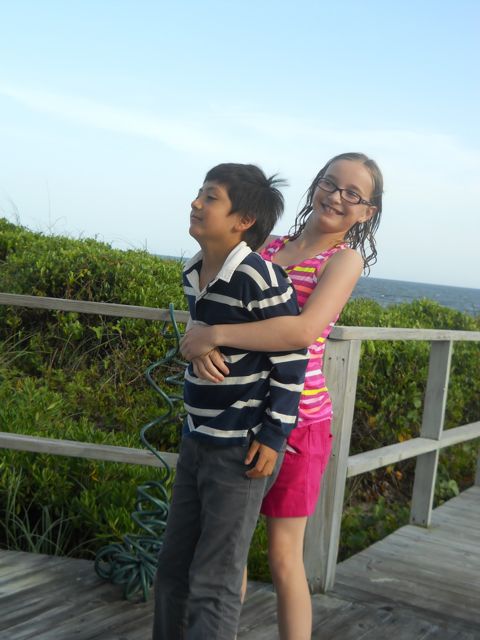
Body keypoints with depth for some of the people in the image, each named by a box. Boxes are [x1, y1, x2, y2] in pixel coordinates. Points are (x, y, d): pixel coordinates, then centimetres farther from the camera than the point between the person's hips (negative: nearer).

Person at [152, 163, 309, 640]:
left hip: (242, 450, -8)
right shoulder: (192, 274, 6)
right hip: (196, 442, 8)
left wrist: (274, 434, -15)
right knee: (173, 569, 17)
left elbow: (291, 357, -15)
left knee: (214, 583, 0)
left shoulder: (260, 278, -19)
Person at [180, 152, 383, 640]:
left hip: (296, 421, -5)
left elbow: (305, 330, -24)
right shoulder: (269, 247, 8)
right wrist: (199, 344, -20)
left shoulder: (346, 258, -7)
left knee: (284, 556, 2)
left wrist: (213, 336, -22)